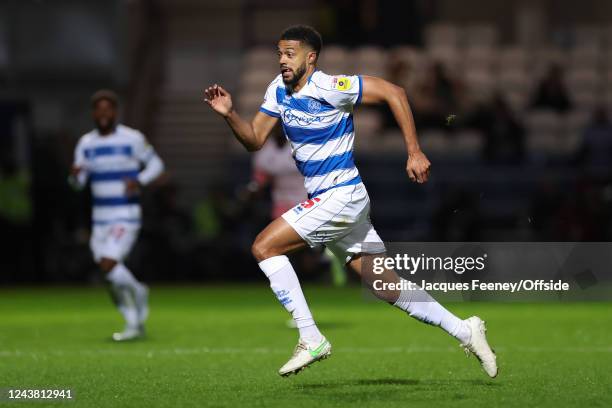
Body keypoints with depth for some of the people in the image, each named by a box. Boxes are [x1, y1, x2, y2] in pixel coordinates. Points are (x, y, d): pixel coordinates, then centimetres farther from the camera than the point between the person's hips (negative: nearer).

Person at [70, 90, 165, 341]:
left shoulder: (132, 139, -4)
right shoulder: (86, 143, 8)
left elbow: (156, 164, 6)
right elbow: (78, 183, 7)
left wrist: (140, 181, -13)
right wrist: (75, 175, -17)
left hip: (126, 217, -5)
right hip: (100, 218, 5)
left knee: (108, 264, -21)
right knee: (112, 275, 4)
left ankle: (137, 292, 7)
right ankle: (134, 324, 18)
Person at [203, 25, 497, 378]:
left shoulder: (328, 87, -17)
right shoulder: (279, 90, 7)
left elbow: (392, 92, -18)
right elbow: (255, 140, 10)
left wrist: (415, 153, -20)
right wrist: (230, 113, -9)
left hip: (342, 196, -8)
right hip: (325, 200, 8)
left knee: (264, 246, -13)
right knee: (387, 286, 7)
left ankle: (311, 340, -12)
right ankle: (465, 331, 12)